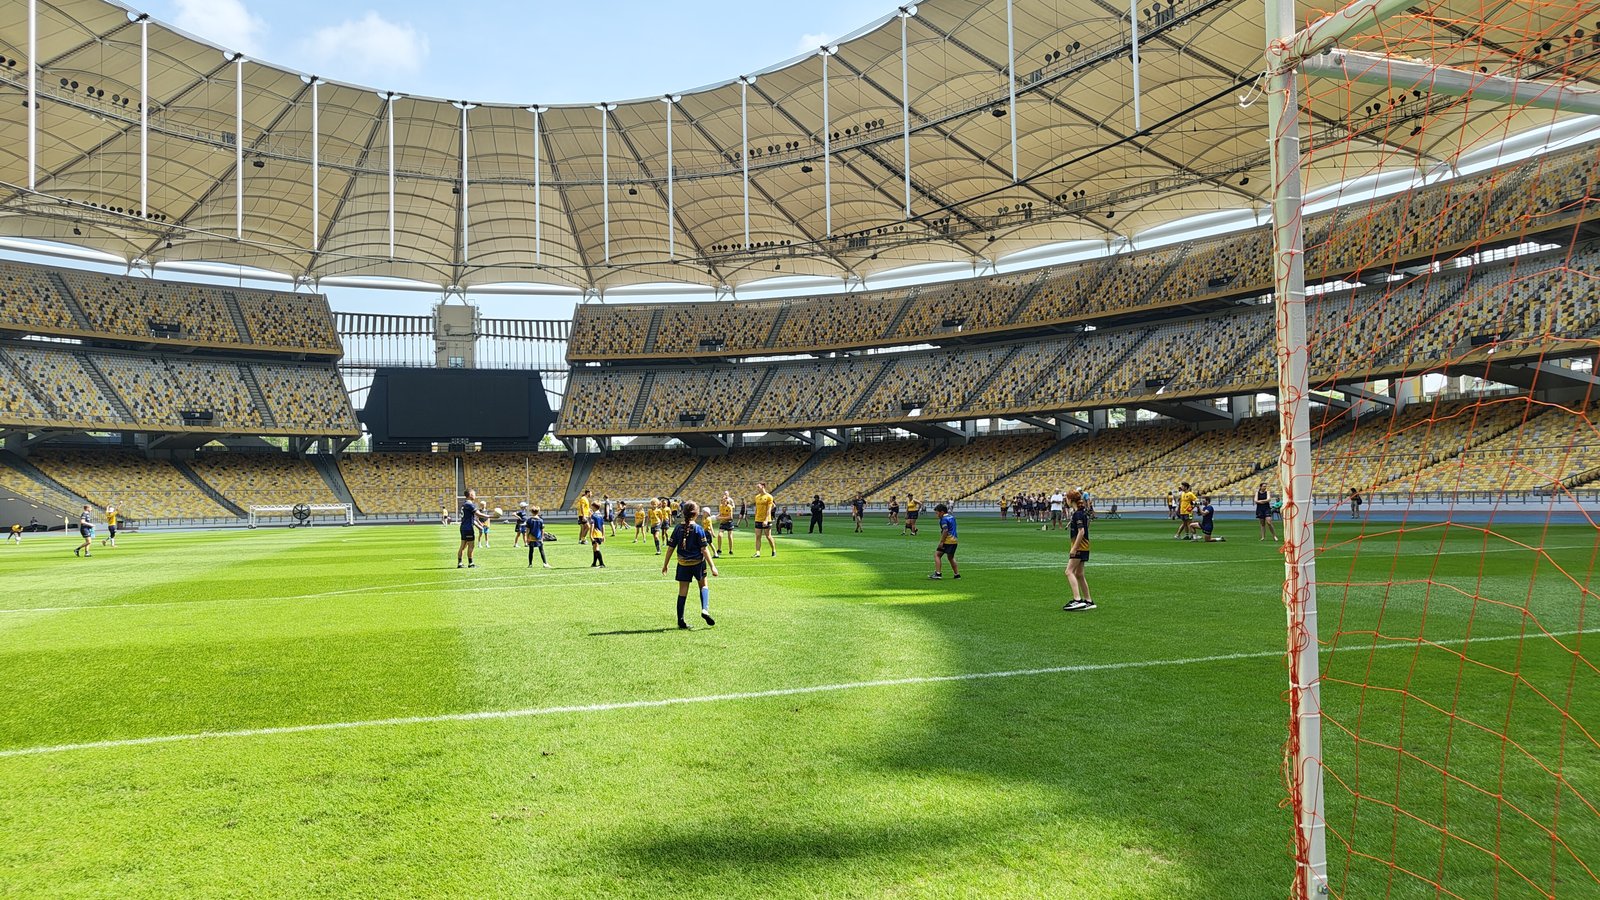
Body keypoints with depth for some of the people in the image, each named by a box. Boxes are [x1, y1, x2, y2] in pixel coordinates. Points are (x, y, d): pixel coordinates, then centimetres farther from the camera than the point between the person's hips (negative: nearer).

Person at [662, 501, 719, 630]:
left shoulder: (678, 529, -3)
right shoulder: (698, 529, -12)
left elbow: (670, 548, 0)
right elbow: (704, 549, -14)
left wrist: (665, 565, 11)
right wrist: (712, 567, -12)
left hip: (683, 565, 2)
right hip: (698, 563, -2)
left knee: (682, 591, 7)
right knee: (703, 585, 19)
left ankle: (680, 620, 9)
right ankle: (705, 609, -2)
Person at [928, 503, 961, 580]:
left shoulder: (944, 519, -13)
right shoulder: (951, 516, 12)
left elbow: (945, 531, -21)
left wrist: (941, 542, -20)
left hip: (947, 541, -9)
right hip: (954, 540, 9)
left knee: (937, 555, -6)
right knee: (951, 557, 22)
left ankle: (938, 573, -15)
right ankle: (957, 574, 22)